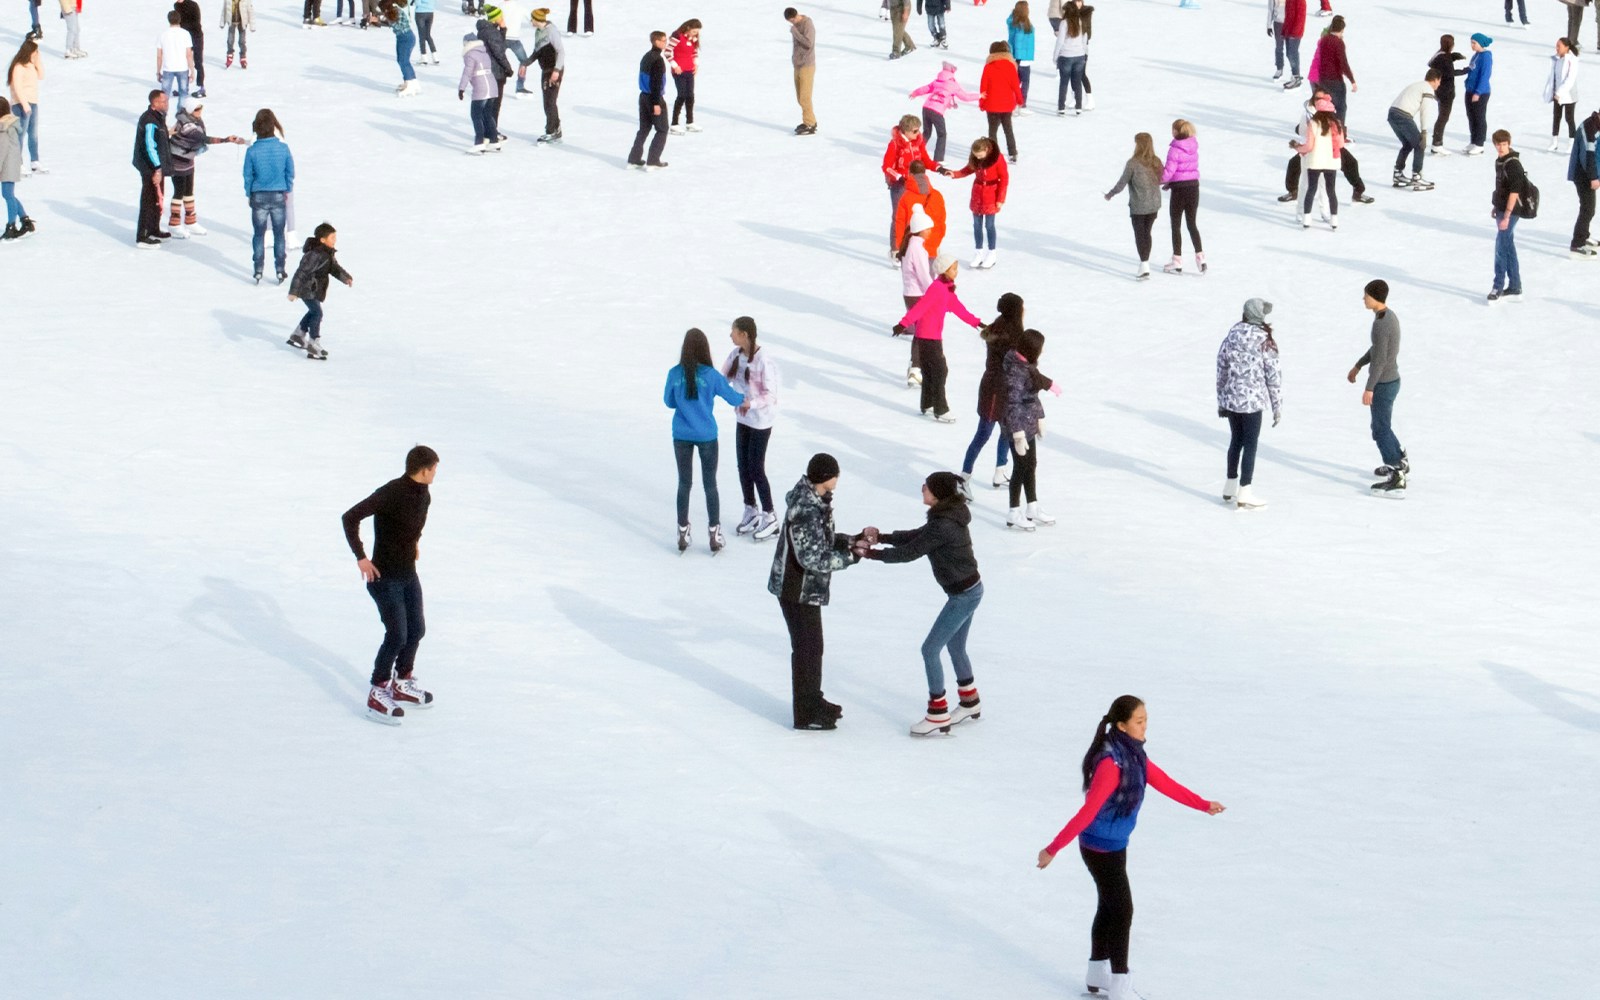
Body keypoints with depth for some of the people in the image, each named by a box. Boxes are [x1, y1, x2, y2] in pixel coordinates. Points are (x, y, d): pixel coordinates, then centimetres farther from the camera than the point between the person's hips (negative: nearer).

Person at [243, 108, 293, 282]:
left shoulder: (252, 151, -13)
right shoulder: (283, 148, -10)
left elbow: (248, 175, -4)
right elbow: (290, 173, 0)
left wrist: (249, 194, 11)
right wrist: (287, 191, 15)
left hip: (259, 196, -1)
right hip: (279, 196, 1)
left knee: (259, 234, 10)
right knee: (279, 234, 11)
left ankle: (258, 271, 11)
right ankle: (280, 270, 14)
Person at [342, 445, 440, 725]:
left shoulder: (424, 495, 0)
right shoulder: (390, 493, -25)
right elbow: (350, 518, -25)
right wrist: (361, 557, -22)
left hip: (409, 575, 8)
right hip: (384, 576, -8)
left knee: (416, 630, 16)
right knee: (397, 635, -11)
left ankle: (402, 683, 35)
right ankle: (377, 695, 0)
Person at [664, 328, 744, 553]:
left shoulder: (675, 374, -10)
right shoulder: (710, 375, -15)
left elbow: (668, 402, 4)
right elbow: (733, 397, -4)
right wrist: (743, 399, 17)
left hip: (681, 436, 1)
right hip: (706, 436, -1)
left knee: (684, 484, 14)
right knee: (710, 485, 11)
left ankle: (683, 535, 19)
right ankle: (714, 536, 16)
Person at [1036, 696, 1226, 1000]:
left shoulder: (1134, 755, 0)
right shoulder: (1111, 764, -29)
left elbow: (1165, 784, 11)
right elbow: (1088, 812, -31)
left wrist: (1204, 805, 18)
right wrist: (1053, 849, -29)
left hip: (1115, 845, 9)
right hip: (1101, 848, -9)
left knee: (1109, 906, 20)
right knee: (1122, 910, -1)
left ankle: (1097, 975, 35)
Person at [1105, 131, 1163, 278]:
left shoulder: (1133, 163, -16)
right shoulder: (1156, 162, -2)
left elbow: (1122, 182, -10)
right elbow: (1162, 179, 9)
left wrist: (1110, 194, 6)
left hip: (1138, 206, -5)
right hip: (1154, 205, 5)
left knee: (1139, 235, 3)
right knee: (1147, 233, 17)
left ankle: (1144, 267, -5)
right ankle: (1145, 264, 23)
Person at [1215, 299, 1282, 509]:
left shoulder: (1230, 338, 2)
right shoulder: (1265, 343, -11)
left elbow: (1221, 370, 7)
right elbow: (1273, 376, -9)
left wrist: (1221, 401, 18)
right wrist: (1277, 407, -1)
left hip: (1230, 399, 5)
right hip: (1252, 401, -5)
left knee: (1235, 441, 19)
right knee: (1250, 444, 3)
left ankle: (1231, 487, 28)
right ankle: (1244, 493, 3)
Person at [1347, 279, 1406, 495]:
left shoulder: (1381, 323, -25)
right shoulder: (1388, 316, 7)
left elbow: (1379, 359, -25)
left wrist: (1369, 388, -22)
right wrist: (1358, 366, 29)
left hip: (1384, 384, -10)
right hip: (1390, 380, 10)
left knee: (1381, 430, -5)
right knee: (1382, 426, 25)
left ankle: (1397, 479, -5)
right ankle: (1399, 462, 39)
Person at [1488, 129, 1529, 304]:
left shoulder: (1513, 164, -18)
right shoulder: (1500, 161, 9)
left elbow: (1514, 191, -22)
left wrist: (1506, 215, -25)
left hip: (1510, 211, -9)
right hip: (1502, 209, 9)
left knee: (1501, 248, -7)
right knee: (1508, 248, 12)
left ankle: (1498, 288, 0)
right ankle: (1515, 289, 18)